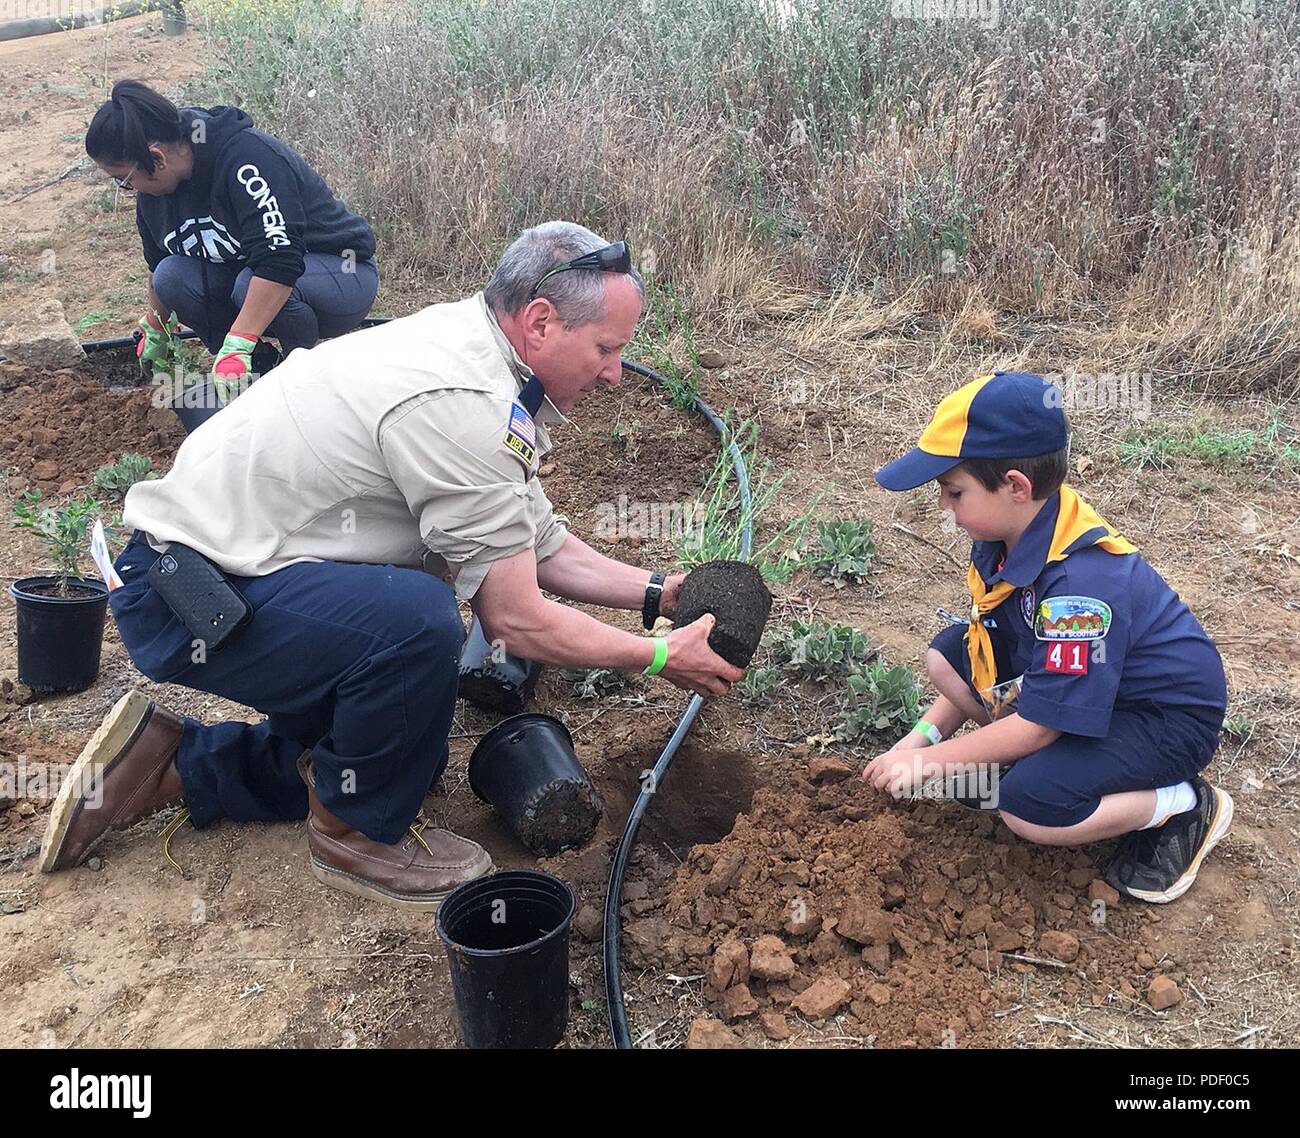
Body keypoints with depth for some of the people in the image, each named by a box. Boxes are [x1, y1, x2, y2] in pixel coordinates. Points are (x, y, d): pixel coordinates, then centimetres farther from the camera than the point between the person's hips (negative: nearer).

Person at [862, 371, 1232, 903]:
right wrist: (920, 737, -3)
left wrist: (929, 762, -20)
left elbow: (1037, 724, -29)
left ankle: (1185, 806, -2)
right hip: (1077, 678, 8)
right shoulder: (1005, 537, -9)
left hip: (1168, 718, -8)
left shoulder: (1080, 584, -36)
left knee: (1028, 808, -27)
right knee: (948, 656, -2)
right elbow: (985, 652, 3)